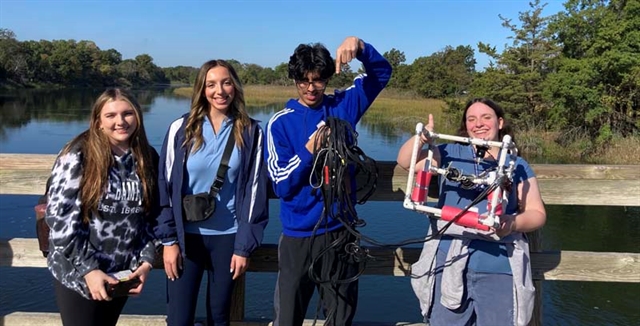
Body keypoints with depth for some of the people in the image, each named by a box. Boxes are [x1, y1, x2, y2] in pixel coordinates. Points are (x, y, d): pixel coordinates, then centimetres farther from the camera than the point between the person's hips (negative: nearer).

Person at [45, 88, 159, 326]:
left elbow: (152, 215, 6)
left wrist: (146, 261, -4)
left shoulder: (148, 158, 0)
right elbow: (59, 217, -17)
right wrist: (88, 270, -20)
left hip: (123, 273, 4)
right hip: (77, 273, -4)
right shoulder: (77, 156, -13)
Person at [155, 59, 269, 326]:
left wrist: (245, 246, -3)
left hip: (228, 236, 0)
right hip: (186, 234, 0)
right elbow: (165, 186, 0)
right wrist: (168, 239, -4)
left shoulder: (251, 132, -3)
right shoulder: (181, 128, -3)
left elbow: (255, 190, -2)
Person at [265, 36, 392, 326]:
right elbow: (281, 186, -8)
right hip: (299, 234, -2)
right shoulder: (280, 122, -5)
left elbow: (382, 72, 0)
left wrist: (359, 46, -19)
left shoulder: (344, 106, 2)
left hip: (341, 230, 2)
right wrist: (309, 151, -22)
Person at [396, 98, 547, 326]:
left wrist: (513, 223, -15)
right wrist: (421, 139, -17)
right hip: (449, 264, 0)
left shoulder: (517, 165, 9)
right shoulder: (450, 153, 9)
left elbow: (537, 213, 7)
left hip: (500, 269, 0)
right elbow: (405, 161, 3)